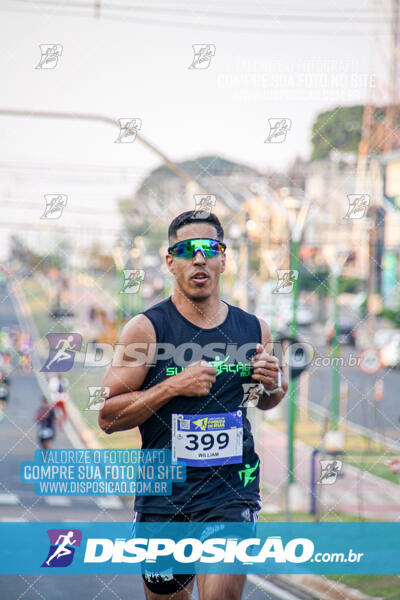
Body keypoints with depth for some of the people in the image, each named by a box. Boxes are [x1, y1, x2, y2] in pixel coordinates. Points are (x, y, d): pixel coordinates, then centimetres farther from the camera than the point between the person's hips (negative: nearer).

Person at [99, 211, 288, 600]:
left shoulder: (253, 329, 6)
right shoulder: (147, 328, -4)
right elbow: (107, 417, -8)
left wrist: (274, 385, 1)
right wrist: (174, 386, -18)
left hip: (232, 490, 1)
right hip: (164, 491, -1)